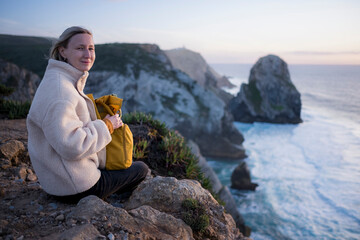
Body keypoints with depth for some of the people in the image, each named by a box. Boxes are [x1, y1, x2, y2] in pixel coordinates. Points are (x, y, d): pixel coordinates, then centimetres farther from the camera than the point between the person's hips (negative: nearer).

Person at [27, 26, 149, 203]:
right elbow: (71, 146, -31)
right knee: (141, 169, 7)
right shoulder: (58, 89, -26)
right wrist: (107, 125, -18)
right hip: (75, 187, -10)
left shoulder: (71, 82, 7)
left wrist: (108, 122, 3)